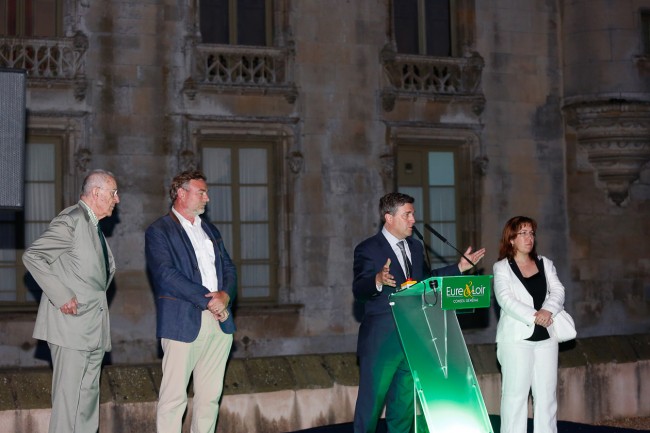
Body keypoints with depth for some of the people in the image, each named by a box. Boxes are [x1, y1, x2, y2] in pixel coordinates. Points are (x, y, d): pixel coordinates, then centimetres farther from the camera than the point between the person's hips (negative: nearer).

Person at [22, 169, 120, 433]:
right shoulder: (72, 220, -10)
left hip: (93, 328, 9)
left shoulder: (93, 226, 18)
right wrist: (61, 296, -19)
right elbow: (32, 256, -16)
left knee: (88, 396, 10)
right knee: (68, 399, -9)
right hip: (72, 324, -9)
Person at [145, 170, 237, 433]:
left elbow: (228, 267, 15)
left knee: (210, 396, 9)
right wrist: (207, 301, -15)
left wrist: (225, 295, -7)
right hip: (183, 323, -6)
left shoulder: (210, 230, 20)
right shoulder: (158, 231, -2)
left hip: (219, 321, 7)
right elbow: (167, 274, -13)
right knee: (174, 396, -5)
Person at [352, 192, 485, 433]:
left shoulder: (415, 247, 13)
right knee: (371, 401, -2)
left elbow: (425, 280, 23)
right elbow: (358, 291, -19)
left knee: (405, 401, 15)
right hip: (381, 340, -7)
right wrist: (378, 281, -40)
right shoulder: (368, 250, -10)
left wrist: (459, 268, 19)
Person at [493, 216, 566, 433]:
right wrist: (533, 316, -23)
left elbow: (558, 291, 2)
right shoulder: (502, 268, 1)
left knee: (546, 393, 6)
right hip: (517, 338, -4)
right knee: (515, 393, -4)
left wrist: (548, 310, -18)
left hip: (546, 337, 4)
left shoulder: (545, 264, 14)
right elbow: (506, 300, -12)